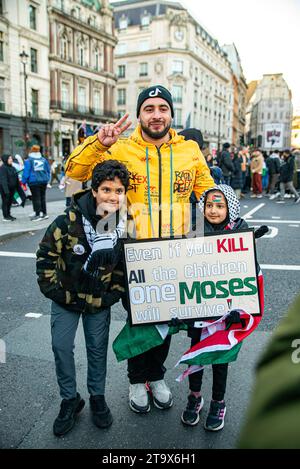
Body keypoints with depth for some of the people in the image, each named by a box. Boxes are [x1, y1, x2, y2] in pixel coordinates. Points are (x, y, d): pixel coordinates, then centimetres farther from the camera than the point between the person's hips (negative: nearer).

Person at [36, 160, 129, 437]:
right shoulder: (69, 221, -21)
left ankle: (97, 397, 35)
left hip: (100, 301, 1)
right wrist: (52, 290, -11)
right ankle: (70, 400, 28)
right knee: (62, 348, 6)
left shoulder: (126, 227, -13)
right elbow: (46, 255, -11)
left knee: (98, 349, 12)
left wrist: (115, 293, -4)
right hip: (65, 298, -1)